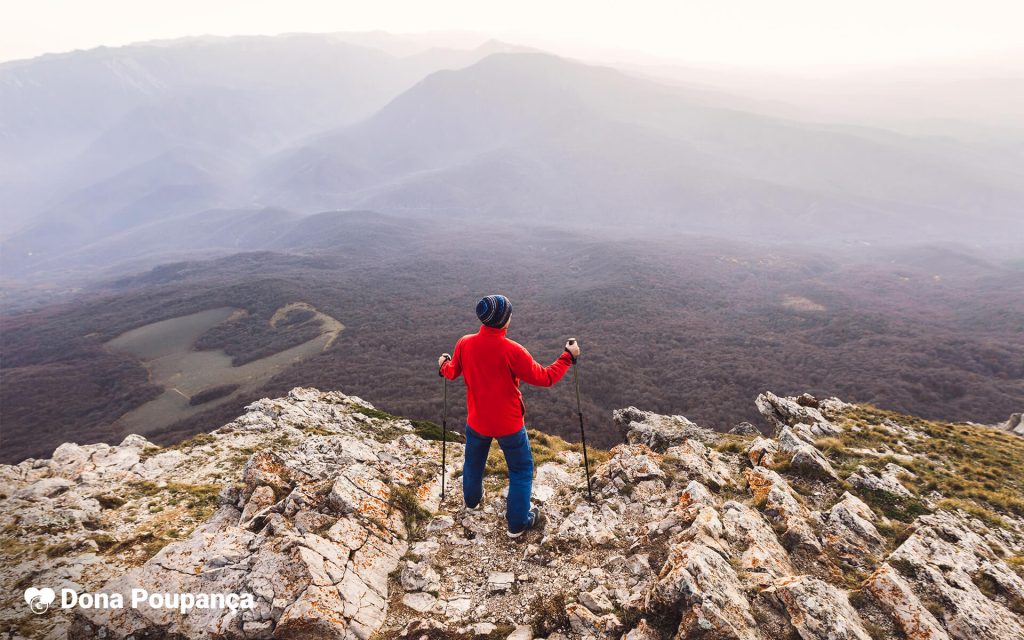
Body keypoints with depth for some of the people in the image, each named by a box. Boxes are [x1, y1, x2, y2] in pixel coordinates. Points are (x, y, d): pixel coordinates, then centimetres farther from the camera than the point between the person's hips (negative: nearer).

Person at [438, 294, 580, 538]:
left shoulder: (464, 344, -13)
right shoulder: (512, 350, -27)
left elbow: (452, 372, 5)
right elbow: (544, 378, -20)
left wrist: (443, 365, 29)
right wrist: (568, 356, -8)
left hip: (477, 421, 5)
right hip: (509, 424, -4)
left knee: (473, 462, 30)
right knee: (521, 470, 17)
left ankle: (472, 500, 56)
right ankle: (518, 522, 27)